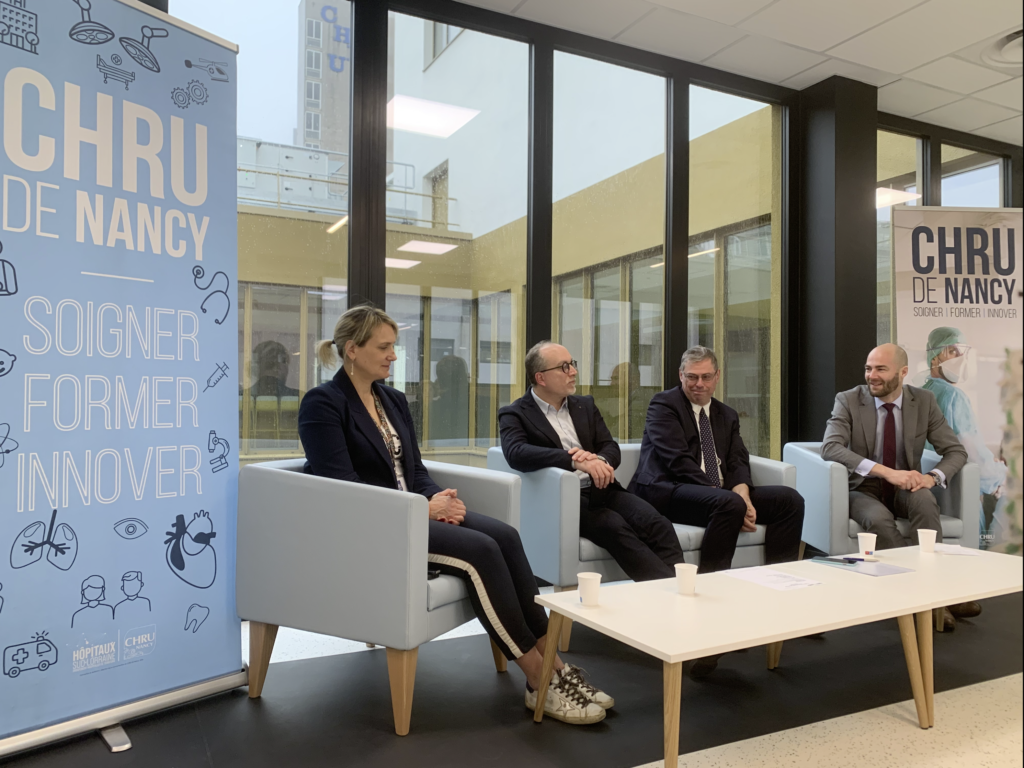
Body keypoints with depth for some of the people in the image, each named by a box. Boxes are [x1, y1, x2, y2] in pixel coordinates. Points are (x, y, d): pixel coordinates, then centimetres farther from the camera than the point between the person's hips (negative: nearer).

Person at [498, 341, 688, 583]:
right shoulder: (514, 414, 1)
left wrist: (599, 460, -17)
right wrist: (575, 460, -32)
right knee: (616, 527, -32)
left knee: (656, 524, -22)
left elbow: (611, 448, 9)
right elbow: (516, 453, -20)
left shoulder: (585, 406, 18)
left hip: (601, 490, 5)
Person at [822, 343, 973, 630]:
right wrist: (887, 472, -36)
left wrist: (932, 476, -24)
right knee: (879, 519, -34)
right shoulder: (848, 401, -11)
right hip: (863, 489, -2)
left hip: (904, 488, 2)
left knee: (925, 502, -32)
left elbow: (956, 451, 0)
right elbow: (830, 448, -26)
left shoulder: (924, 401, -2)